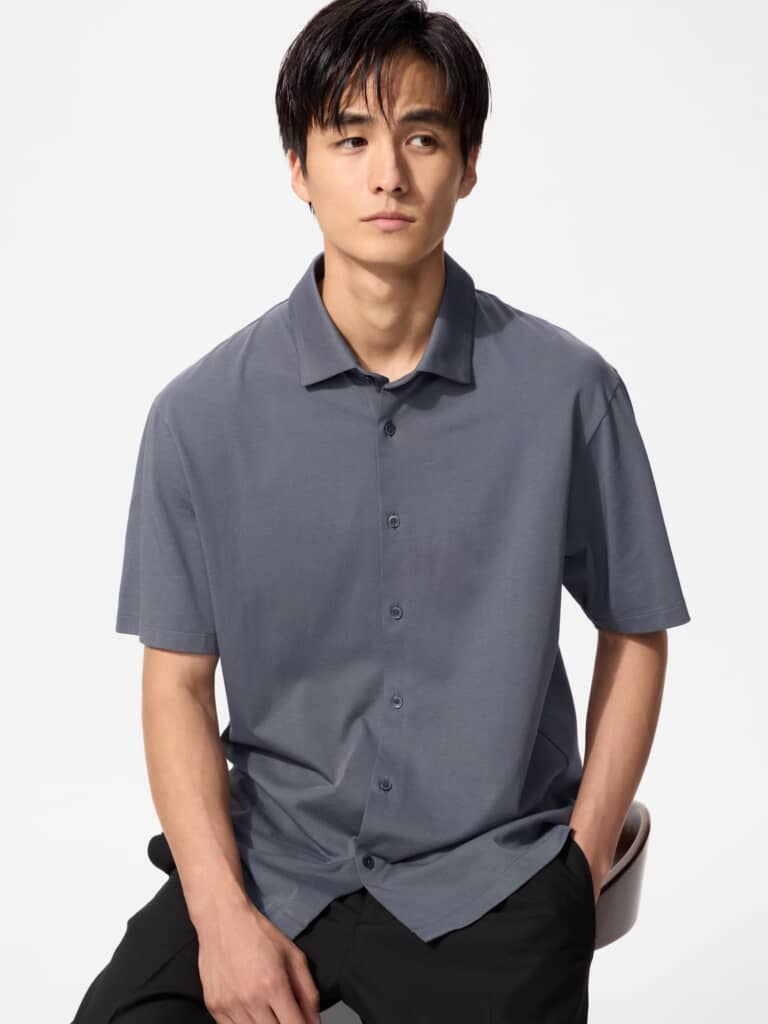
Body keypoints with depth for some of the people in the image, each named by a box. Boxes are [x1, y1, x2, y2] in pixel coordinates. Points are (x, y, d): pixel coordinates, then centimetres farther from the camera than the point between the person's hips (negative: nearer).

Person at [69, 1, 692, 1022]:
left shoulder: (568, 391, -6)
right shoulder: (202, 412, -4)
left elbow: (634, 635, 4)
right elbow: (178, 677, 0)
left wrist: (580, 873, -1)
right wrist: (223, 914, -10)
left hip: (487, 871, 0)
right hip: (271, 853, 1)